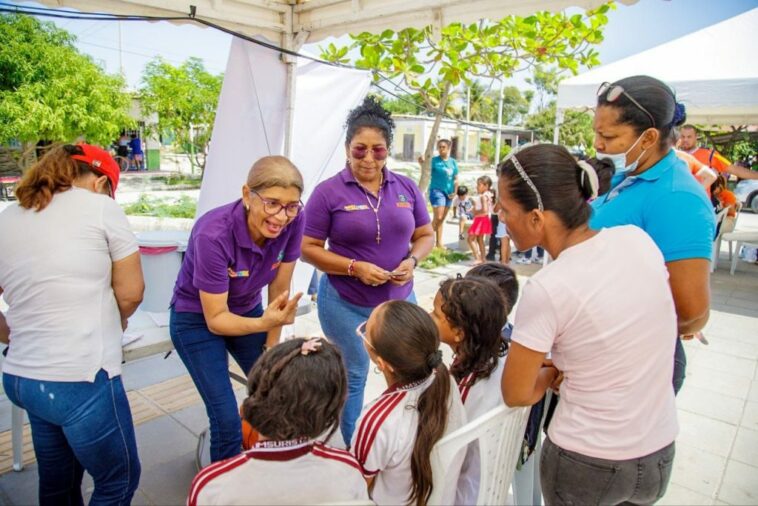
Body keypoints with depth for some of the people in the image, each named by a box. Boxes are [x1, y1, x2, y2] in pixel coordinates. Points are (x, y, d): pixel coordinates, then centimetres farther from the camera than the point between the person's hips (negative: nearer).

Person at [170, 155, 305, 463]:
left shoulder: (293, 221, -22)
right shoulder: (213, 235, -34)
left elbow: (280, 290, -9)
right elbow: (215, 319, -26)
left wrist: (272, 347, -2)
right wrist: (265, 323, -44)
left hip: (247, 311, 5)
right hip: (197, 320, -4)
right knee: (228, 420, -8)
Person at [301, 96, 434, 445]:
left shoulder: (406, 187, 0)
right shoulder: (328, 192, -10)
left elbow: (425, 235, 8)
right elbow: (309, 248, -9)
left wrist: (412, 260, -13)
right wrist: (354, 267, -22)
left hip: (399, 300, 4)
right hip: (345, 303, -3)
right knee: (353, 377, 12)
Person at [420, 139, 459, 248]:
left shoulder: (453, 162, 8)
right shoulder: (435, 160, -6)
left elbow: (456, 178, 13)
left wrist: (455, 192, 3)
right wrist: (422, 163, -37)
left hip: (449, 192, 5)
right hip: (437, 190, -5)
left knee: (442, 219, 11)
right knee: (438, 217, -14)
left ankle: (439, 242, 19)